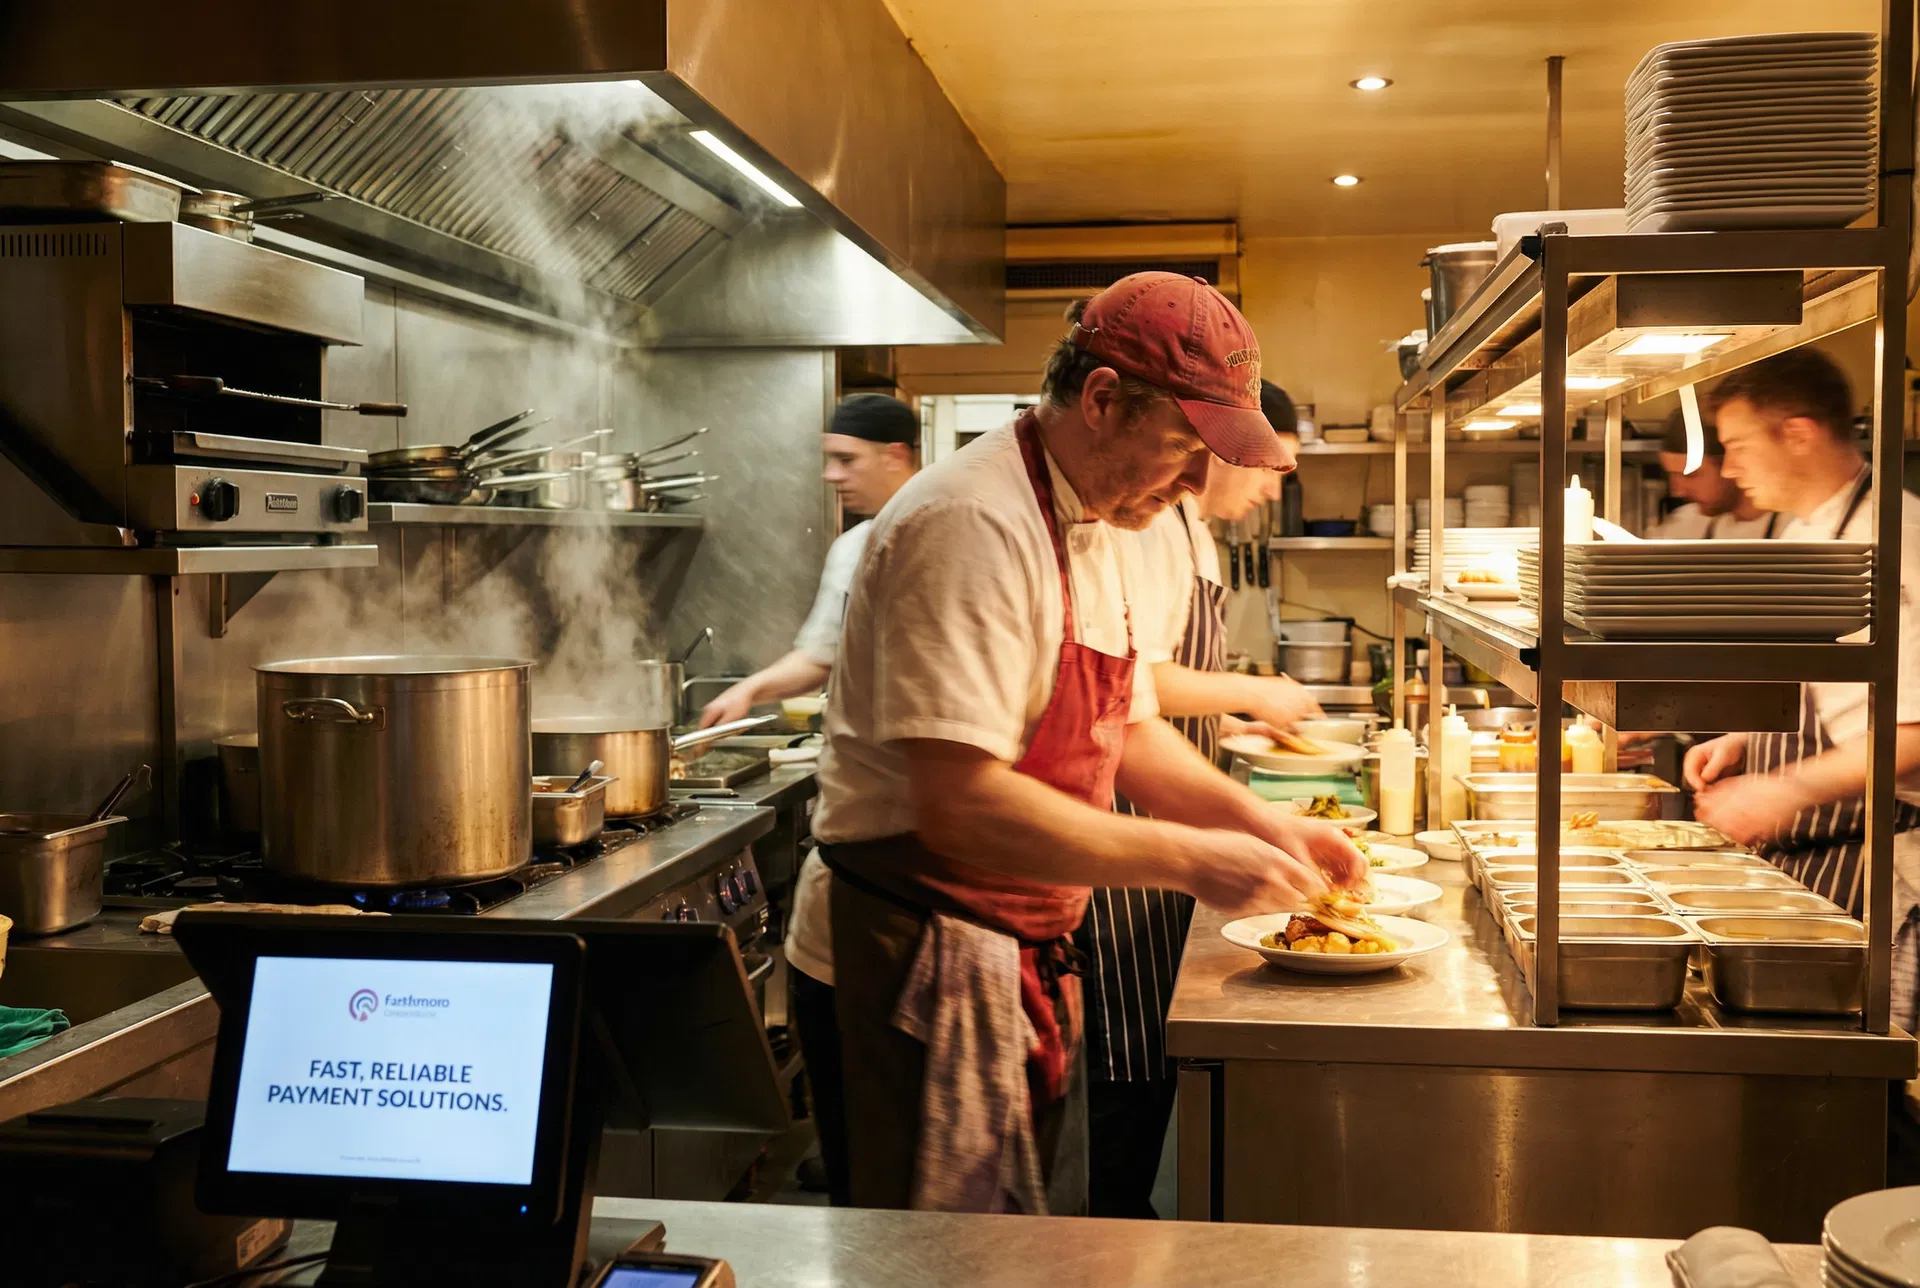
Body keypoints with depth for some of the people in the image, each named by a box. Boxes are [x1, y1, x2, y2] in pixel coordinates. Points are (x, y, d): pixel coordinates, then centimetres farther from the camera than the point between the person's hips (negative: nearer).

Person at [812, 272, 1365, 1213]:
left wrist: (1261, 824, 5)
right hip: (925, 959, -10)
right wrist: (1189, 860, -24)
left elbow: (1126, 732, 20)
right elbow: (958, 806, -30)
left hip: (1027, 956, 10)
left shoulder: (1093, 529, 10)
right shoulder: (972, 526, -23)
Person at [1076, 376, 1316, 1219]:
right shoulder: (1153, 526, -16)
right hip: (1127, 816, -10)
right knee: (1132, 1043, -3)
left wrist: (1232, 720, 15)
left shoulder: (1192, 532, 17)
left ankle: (1126, 1212, 27)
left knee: (1154, 1034, 16)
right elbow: (1133, 681, -26)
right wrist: (1252, 692, -15)